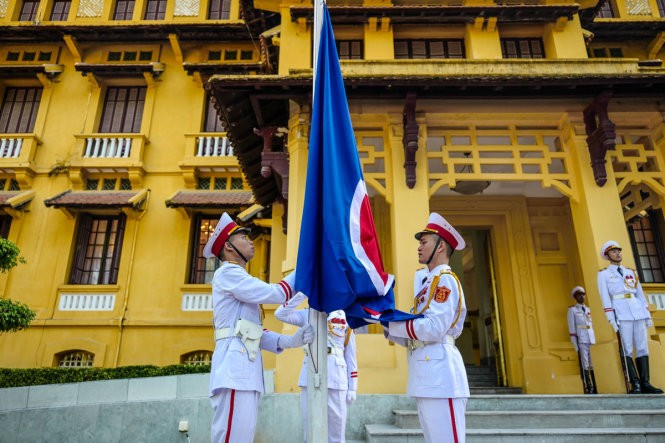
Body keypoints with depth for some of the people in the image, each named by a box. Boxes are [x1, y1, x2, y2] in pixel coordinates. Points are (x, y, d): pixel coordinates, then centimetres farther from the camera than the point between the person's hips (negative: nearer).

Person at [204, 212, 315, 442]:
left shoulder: (239, 281, 29)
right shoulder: (227, 273, -1)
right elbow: (275, 294, -12)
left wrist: (289, 341, 3)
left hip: (245, 369, 10)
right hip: (235, 367, -10)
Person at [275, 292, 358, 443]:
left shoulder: (346, 317, 11)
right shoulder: (307, 314, 12)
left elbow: (350, 356, 9)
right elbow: (280, 314, -3)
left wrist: (352, 387, 5)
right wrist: (302, 293, -5)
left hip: (336, 377, 0)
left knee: (336, 426, 3)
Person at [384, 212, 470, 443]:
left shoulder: (445, 280, -7)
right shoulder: (427, 282, 20)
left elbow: (434, 328, -20)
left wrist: (393, 326, -10)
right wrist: (393, 330, 1)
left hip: (439, 372, -10)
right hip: (426, 374, 10)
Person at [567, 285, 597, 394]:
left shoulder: (588, 309, 18)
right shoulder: (572, 310, 2)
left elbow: (591, 325, 17)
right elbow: (572, 328, -3)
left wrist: (594, 339, 8)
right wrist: (575, 344, -8)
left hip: (591, 339, 5)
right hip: (581, 340, -5)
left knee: (593, 364, 4)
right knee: (584, 364, -7)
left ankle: (595, 388, 10)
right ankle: (588, 388, -6)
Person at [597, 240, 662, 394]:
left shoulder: (631, 272, 19)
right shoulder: (603, 274, 5)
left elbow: (640, 294, 17)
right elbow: (605, 297, -3)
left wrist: (648, 314, 10)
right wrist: (611, 319, -11)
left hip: (637, 311, 5)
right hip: (621, 313, -5)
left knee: (642, 347, 1)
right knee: (627, 349, -7)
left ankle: (645, 383, 3)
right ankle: (635, 384, -5)